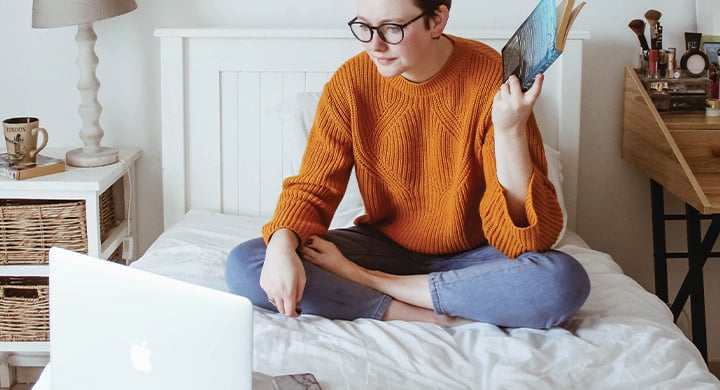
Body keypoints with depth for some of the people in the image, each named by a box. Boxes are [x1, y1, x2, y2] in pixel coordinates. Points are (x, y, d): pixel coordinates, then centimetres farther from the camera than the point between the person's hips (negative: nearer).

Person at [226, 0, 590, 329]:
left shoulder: (495, 80, -19)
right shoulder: (351, 82, -10)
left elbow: (528, 241, -22)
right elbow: (311, 189, -8)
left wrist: (510, 131, -35)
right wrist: (281, 246, -30)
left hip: (471, 257, -1)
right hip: (385, 246, 2)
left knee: (565, 281, -35)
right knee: (243, 265, -20)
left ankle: (362, 282, -21)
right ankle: (427, 315, -21)